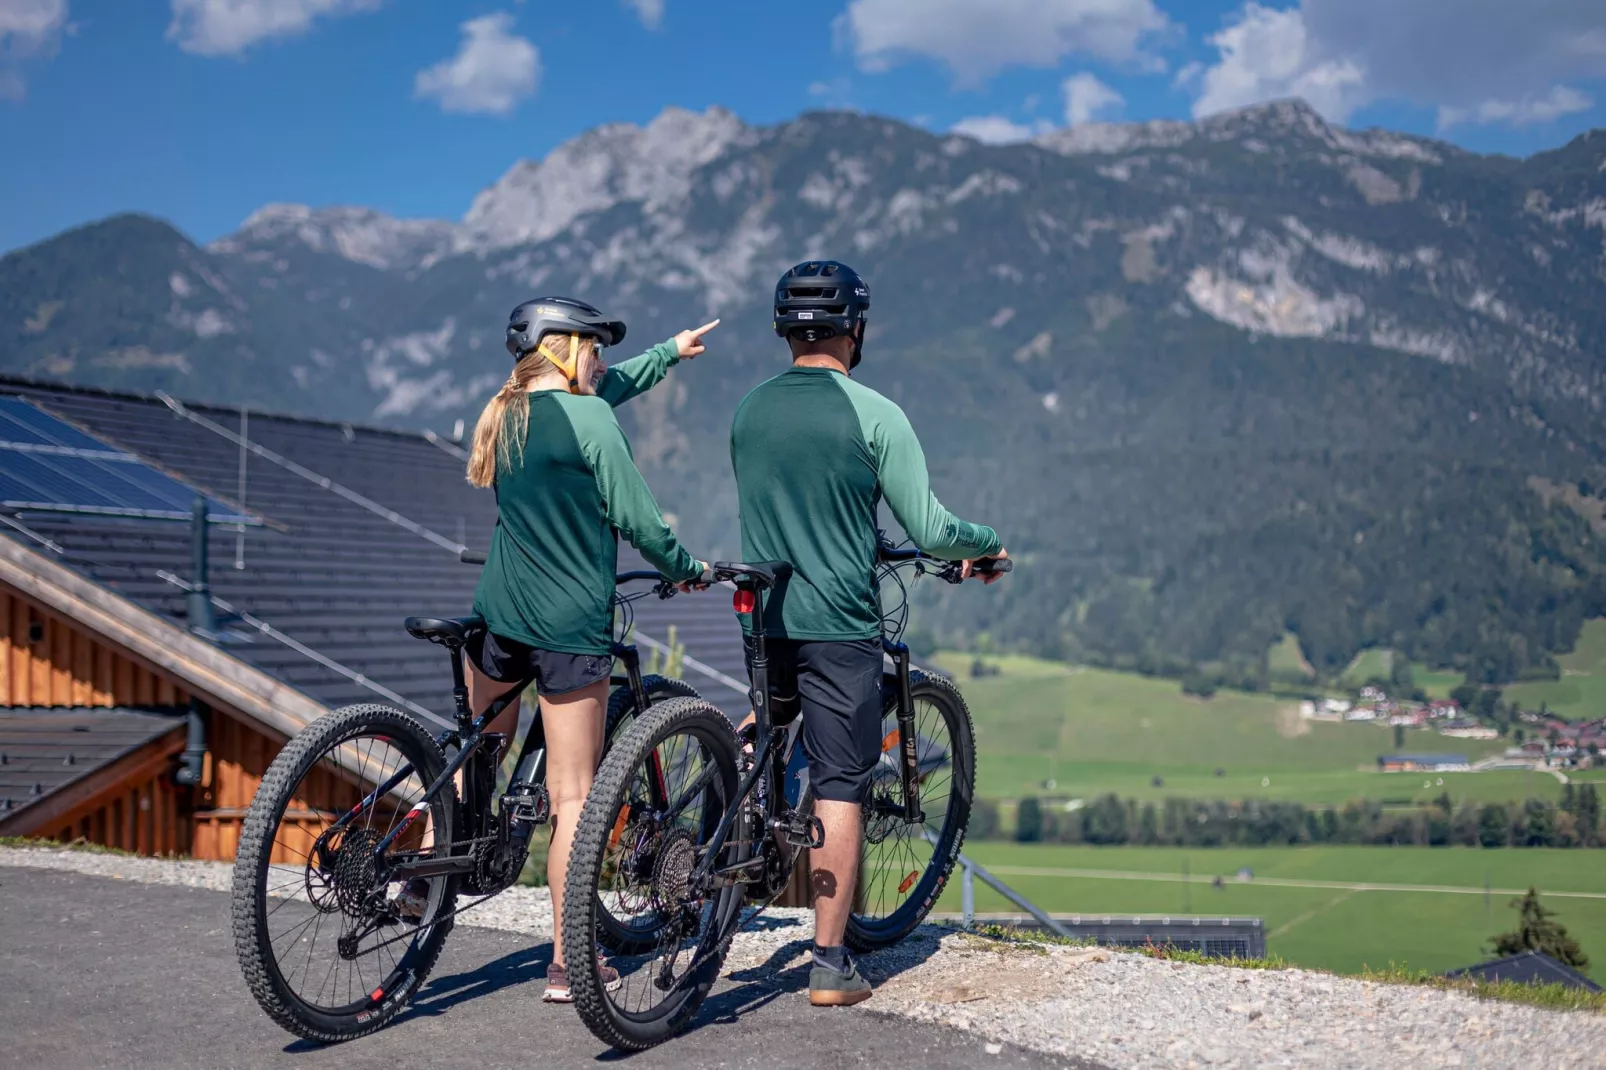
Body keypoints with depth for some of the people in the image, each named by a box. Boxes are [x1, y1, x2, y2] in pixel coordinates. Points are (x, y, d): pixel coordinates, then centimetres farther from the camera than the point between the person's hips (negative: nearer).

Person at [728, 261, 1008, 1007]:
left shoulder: (748, 411, 7)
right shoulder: (875, 415, -9)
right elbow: (928, 531, -9)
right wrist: (988, 544, 11)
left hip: (764, 618, 5)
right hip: (839, 623, -5)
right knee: (839, 785, 0)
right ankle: (830, 965, 3)